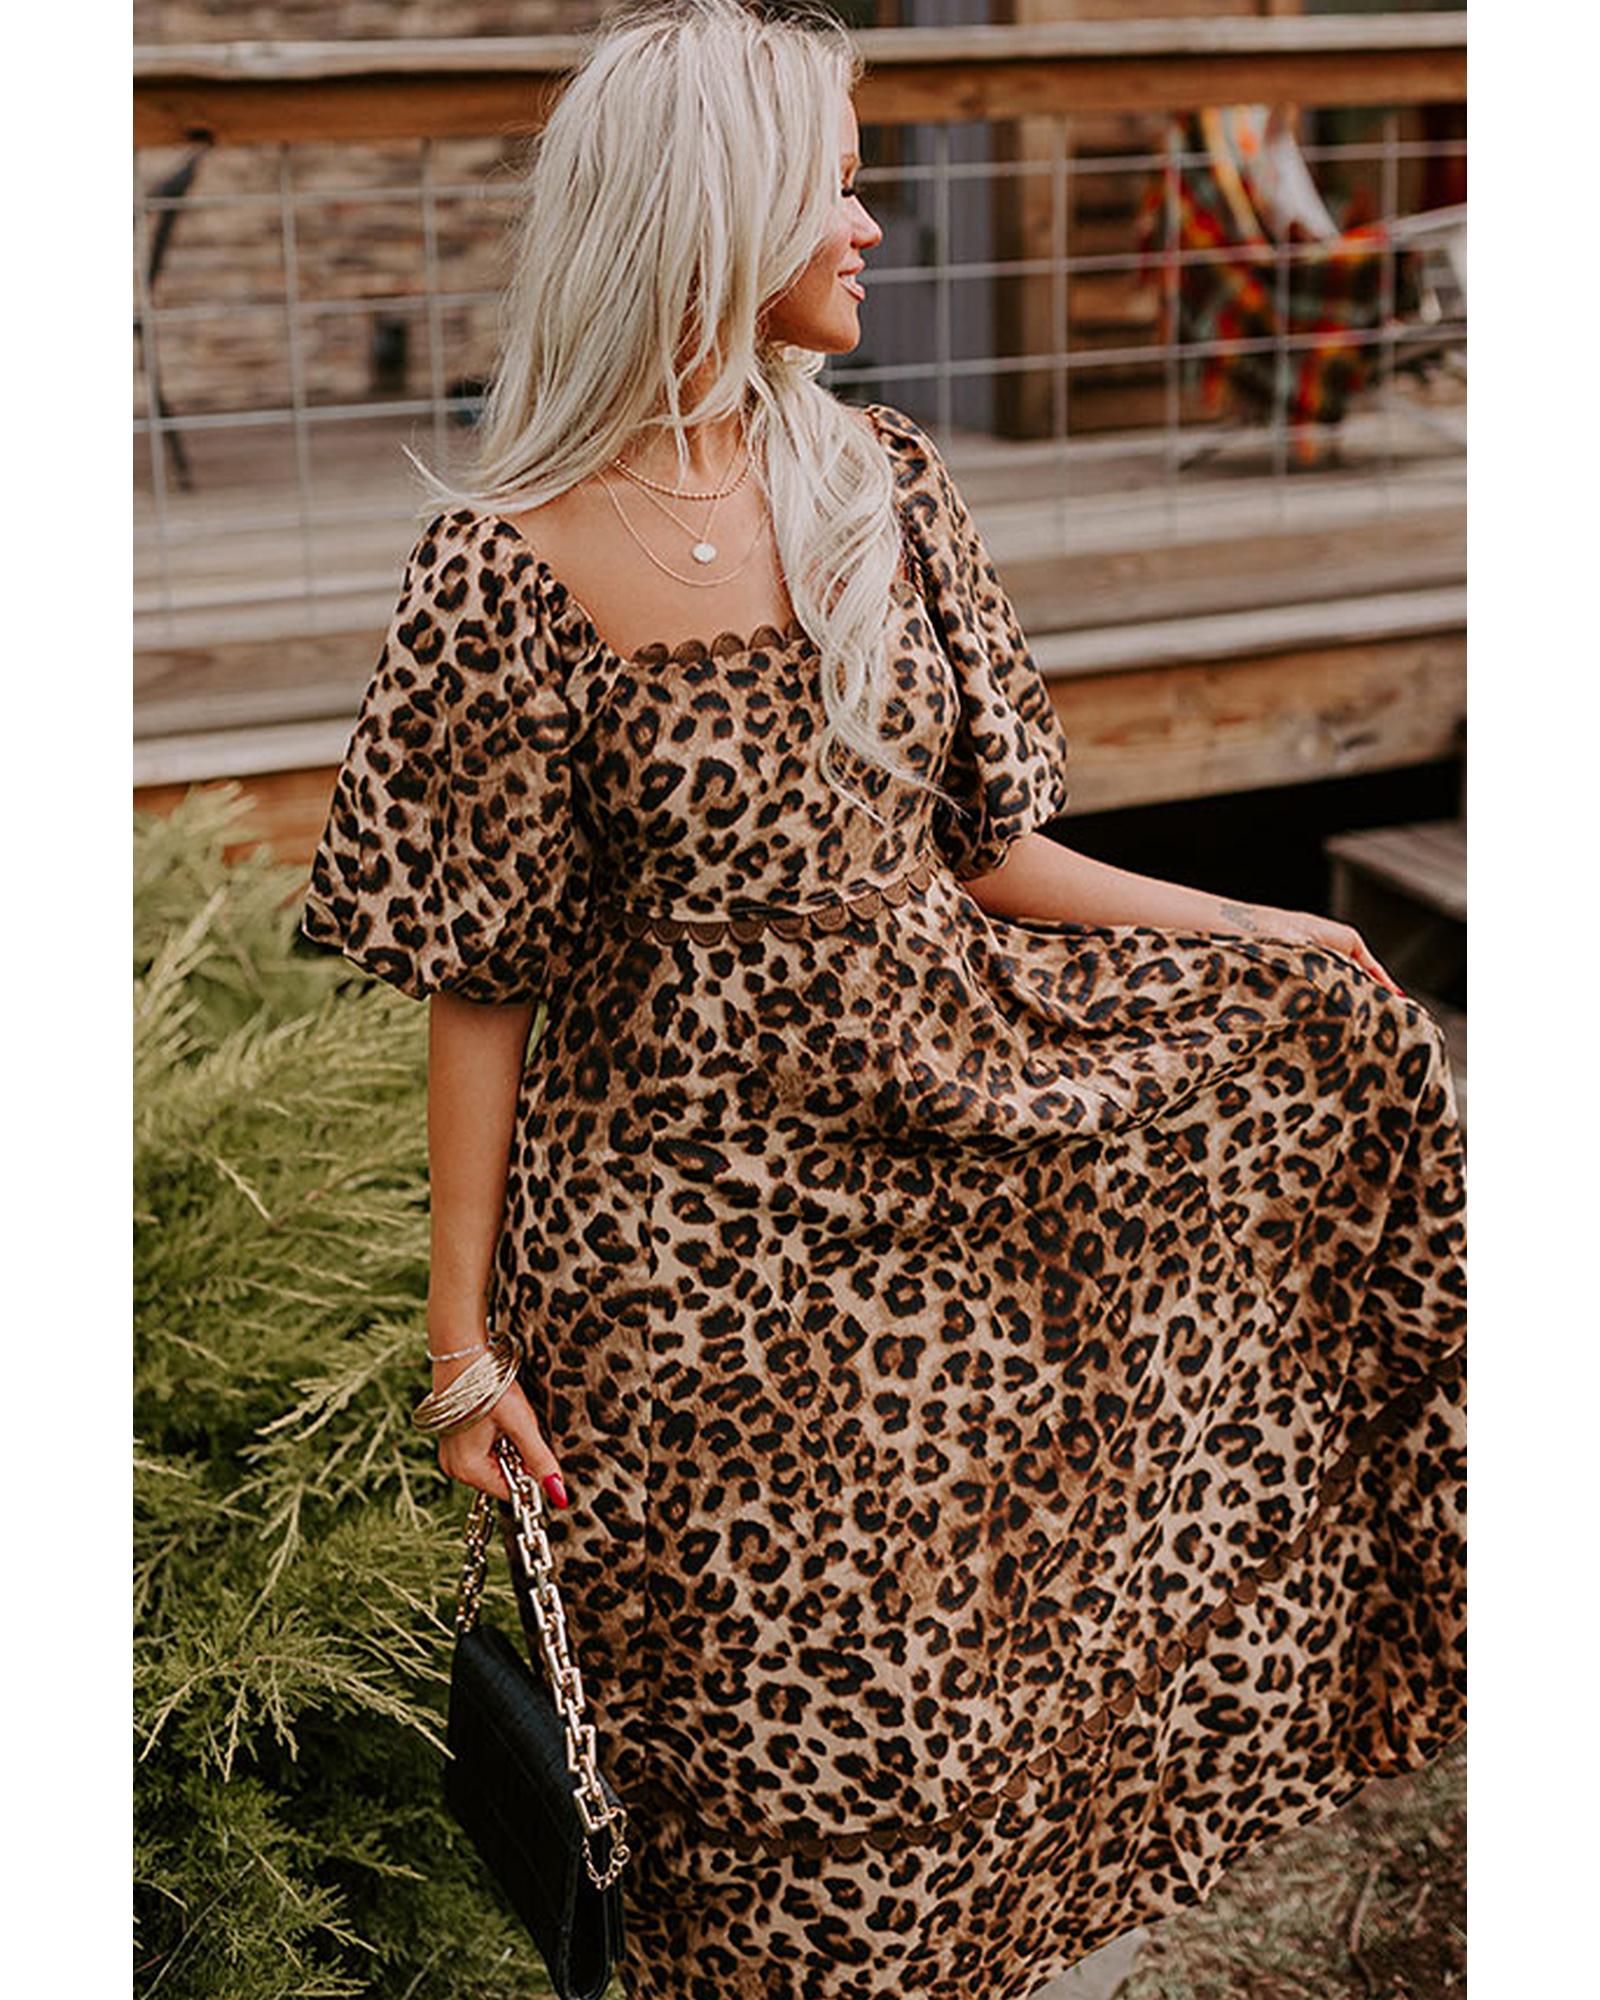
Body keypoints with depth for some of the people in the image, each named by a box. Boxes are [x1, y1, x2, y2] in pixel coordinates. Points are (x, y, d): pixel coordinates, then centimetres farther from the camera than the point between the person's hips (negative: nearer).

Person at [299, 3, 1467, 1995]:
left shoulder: (885, 486, 1)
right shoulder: (508, 565, -14)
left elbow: (967, 849, 7)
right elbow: (477, 985, -10)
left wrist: (1255, 934, 8)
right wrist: (464, 1337, -9)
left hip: (952, 1128, 6)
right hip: (691, 1223, -5)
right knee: (798, 1756, 5)